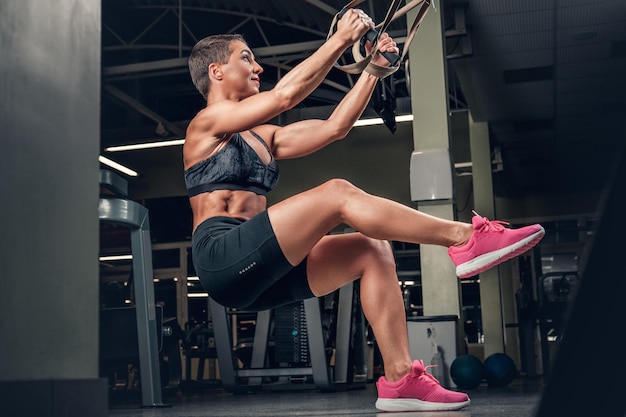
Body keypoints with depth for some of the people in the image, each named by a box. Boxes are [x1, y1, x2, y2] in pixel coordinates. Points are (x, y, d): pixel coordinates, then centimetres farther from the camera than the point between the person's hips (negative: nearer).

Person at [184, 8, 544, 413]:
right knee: (337, 193, -21)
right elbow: (285, 94, -11)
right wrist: (342, 37, -7)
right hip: (224, 259, -8)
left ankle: (400, 379, -13)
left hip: (259, 274, 8)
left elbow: (333, 127, 18)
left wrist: (373, 69, 15)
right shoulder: (206, 123, 1)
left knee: (371, 250, -5)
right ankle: (465, 239, -18)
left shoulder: (261, 137, 24)